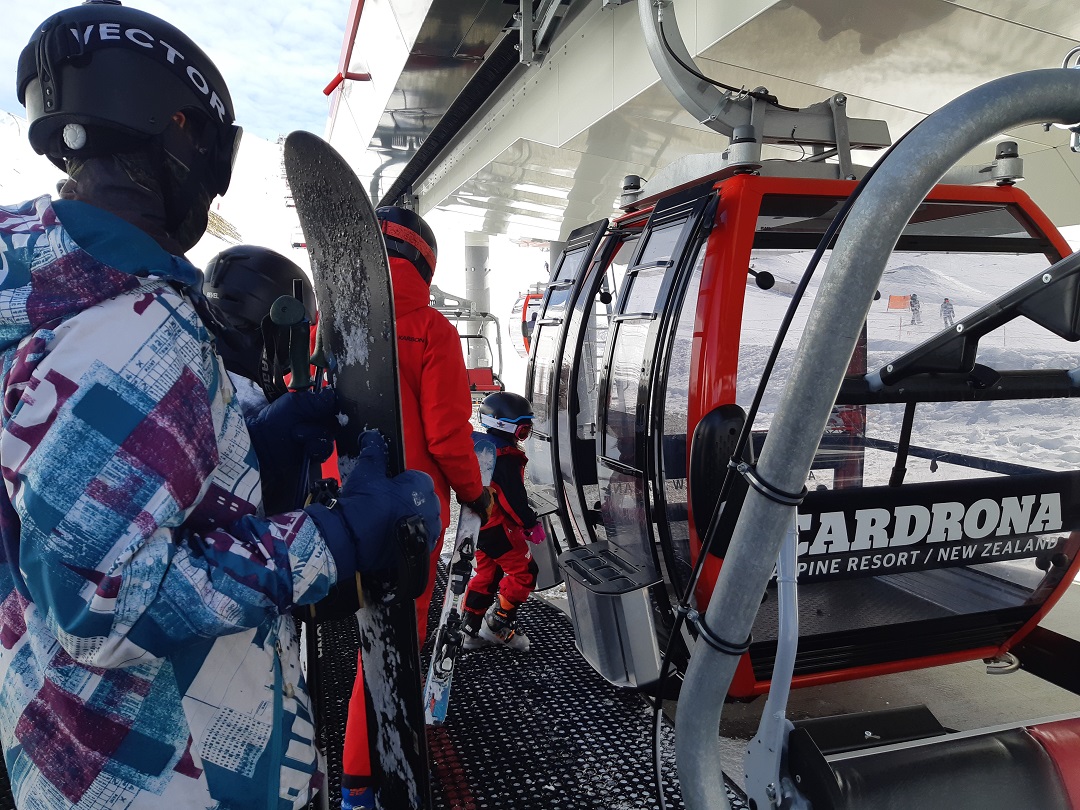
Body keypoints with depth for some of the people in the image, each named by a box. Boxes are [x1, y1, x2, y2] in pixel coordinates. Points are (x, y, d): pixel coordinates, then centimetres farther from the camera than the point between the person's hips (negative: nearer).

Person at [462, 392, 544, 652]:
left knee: (486, 574, 17)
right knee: (523, 572, 1)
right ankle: (499, 622, 4)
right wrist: (531, 524, -10)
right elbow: (514, 498, -22)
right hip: (499, 529, -10)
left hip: (479, 525, 10)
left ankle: (472, 630, 21)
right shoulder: (506, 457, -21)